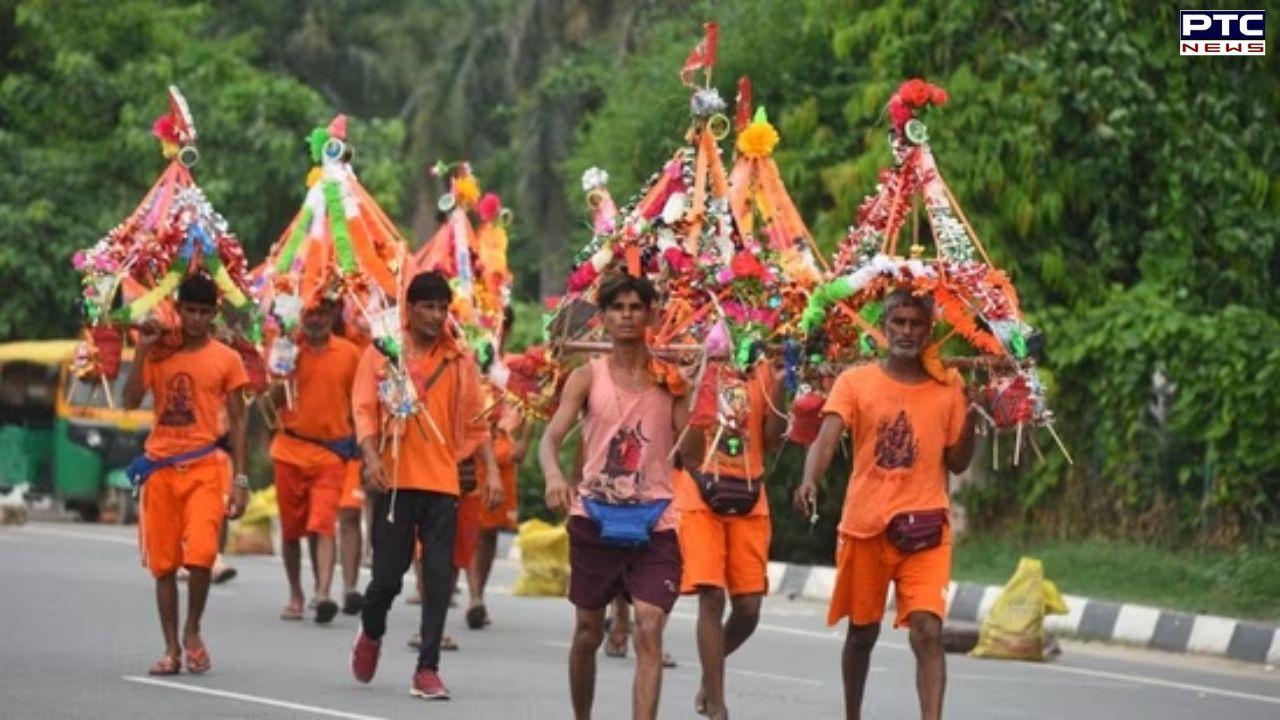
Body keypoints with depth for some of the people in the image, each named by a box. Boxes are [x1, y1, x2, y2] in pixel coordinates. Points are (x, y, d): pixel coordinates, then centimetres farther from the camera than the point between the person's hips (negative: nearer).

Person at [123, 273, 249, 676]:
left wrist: (240, 480, -1)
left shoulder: (226, 359, 3)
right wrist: (142, 351, -11)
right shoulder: (158, 354, 7)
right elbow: (131, 401, -4)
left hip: (204, 467, -2)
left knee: (200, 555, -17)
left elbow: (236, 421, 5)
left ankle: (192, 633, 5)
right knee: (163, 563, 4)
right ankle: (171, 649, 12)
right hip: (160, 467, 2)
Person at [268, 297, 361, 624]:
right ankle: (296, 595, 21)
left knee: (323, 524, -15)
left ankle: (323, 594, -25)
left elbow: (357, 404, 10)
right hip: (291, 449, 1)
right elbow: (273, 400, -1)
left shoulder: (349, 354, 3)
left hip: (330, 452, -1)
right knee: (291, 527, 9)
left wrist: (360, 449, 8)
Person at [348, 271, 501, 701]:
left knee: (439, 576, -4)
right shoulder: (381, 353, 2)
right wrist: (371, 458, -17)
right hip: (395, 481, -2)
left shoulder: (458, 360, 7)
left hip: (442, 483, 2)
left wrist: (492, 471, 3)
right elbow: (364, 409, -2)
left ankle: (427, 670, 1)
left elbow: (475, 422, 11)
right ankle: (371, 634, 33)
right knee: (388, 574, 1)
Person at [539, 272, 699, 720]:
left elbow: (692, 451, -1)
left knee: (649, 629, -15)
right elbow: (552, 437, -7)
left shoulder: (670, 378, 3)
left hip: (653, 521, -1)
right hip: (595, 518, 1)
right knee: (588, 631, 13)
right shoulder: (588, 377, 2)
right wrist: (554, 475, -29)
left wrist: (688, 397, -14)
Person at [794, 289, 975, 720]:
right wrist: (809, 482, -33)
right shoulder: (855, 382, 1)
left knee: (928, 631, -15)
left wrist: (972, 415, -5)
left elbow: (957, 462, 8)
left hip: (926, 526, 0)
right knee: (862, 631, 14)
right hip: (865, 526, 0)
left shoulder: (948, 387, 6)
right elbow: (826, 440, -13)